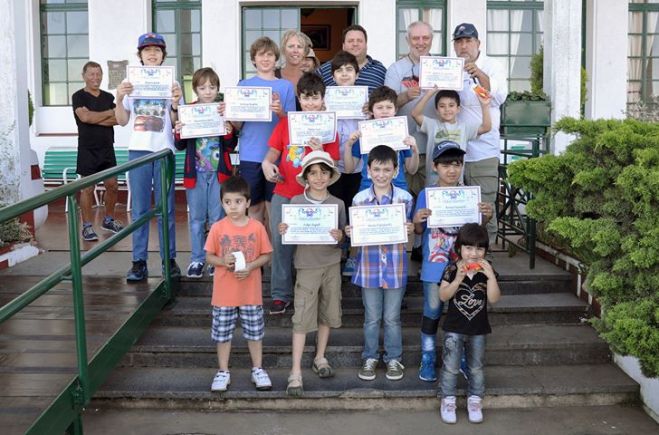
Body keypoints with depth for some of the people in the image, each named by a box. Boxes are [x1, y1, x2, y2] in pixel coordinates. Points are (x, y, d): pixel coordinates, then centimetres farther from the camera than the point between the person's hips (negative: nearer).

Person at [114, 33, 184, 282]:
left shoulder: (171, 83, 6)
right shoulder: (130, 83, 8)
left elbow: (176, 122, 6)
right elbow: (122, 121, 8)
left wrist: (175, 103, -13)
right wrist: (119, 98, -8)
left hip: (164, 150, -1)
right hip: (138, 150, 1)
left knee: (166, 209, 3)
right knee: (139, 209, 2)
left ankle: (169, 259, 11)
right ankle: (139, 262, 6)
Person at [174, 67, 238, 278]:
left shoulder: (224, 111, 1)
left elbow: (232, 146, 2)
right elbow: (180, 146, 5)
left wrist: (229, 133, -17)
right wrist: (178, 134, -14)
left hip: (219, 172, -1)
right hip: (195, 173, 1)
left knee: (218, 218, 4)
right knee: (196, 218, 8)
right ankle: (197, 259, 17)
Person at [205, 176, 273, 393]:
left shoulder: (257, 227, -7)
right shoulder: (217, 228, -6)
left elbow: (266, 255, 0)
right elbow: (209, 257, 0)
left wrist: (251, 266, -17)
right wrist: (223, 261, -20)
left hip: (251, 292, 0)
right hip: (224, 293, 0)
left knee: (254, 331, 11)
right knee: (222, 333, 10)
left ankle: (257, 370, 27)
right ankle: (223, 372, 25)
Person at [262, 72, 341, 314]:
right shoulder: (286, 123, 6)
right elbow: (273, 153, 12)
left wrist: (320, 151, -20)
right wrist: (267, 165, -10)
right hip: (283, 194, 2)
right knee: (280, 242, 3)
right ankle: (280, 295, 14)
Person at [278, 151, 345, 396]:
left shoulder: (338, 204, 2)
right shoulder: (296, 202, -2)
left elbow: (342, 238, 6)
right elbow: (291, 233, 3)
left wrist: (340, 237, -16)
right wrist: (283, 232, -18)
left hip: (331, 264, 3)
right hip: (307, 265, -2)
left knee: (327, 313, 11)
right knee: (302, 319, -5)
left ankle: (320, 358, 29)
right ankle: (296, 372, -2)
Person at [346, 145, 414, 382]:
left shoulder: (405, 198, -3)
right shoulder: (359, 199, -1)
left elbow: (408, 230, 5)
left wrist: (410, 229, -17)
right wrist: (349, 233, -15)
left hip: (395, 266, -1)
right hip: (369, 266, 1)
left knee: (392, 317, 10)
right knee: (371, 317, 12)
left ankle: (393, 359, 26)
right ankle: (370, 358, 27)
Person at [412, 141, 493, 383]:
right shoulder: (425, 195, -4)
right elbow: (419, 232, 1)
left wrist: (487, 217, -12)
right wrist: (417, 221, -20)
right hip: (434, 266, -1)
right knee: (432, 313, 7)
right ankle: (427, 360, 20)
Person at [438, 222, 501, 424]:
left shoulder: (486, 271, -5)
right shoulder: (452, 270, -10)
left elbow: (494, 299, -13)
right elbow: (443, 296, -16)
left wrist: (491, 276, -25)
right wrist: (458, 280, -29)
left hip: (478, 329, 2)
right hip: (454, 328, -2)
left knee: (476, 368, 13)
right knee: (450, 366, 2)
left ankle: (474, 401, 28)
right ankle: (448, 401, 17)